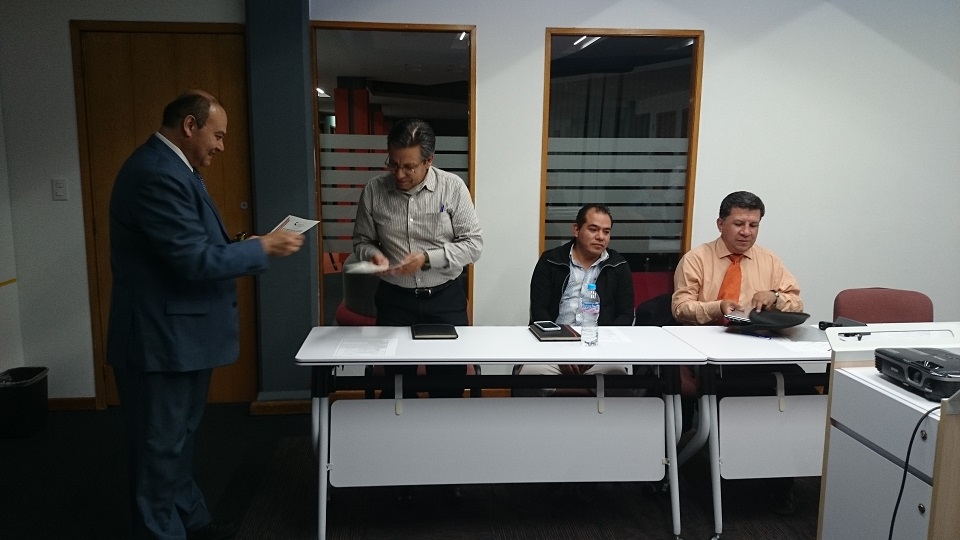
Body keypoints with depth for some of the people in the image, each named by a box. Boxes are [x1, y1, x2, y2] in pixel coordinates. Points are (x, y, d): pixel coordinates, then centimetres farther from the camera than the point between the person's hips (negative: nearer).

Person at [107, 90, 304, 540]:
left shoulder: (169, 167, 11)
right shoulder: (156, 174, -23)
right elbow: (195, 260, -27)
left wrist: (251, 248, 5)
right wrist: (263, 247, -16)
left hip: (180, 334, 11)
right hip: (162, 339, -11)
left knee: (178, 441, 23)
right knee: (161, 448, 5)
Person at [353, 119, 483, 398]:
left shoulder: (453, 187, -8)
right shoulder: (373, 191, -4)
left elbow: (474, 244, -7)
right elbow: (362, 241, 9)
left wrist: (427, 257, -19)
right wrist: (373, 254, -14)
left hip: (446, 298, -1)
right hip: (395, 299, 1)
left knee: (451, 376, 5)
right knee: (396, 379, 7)